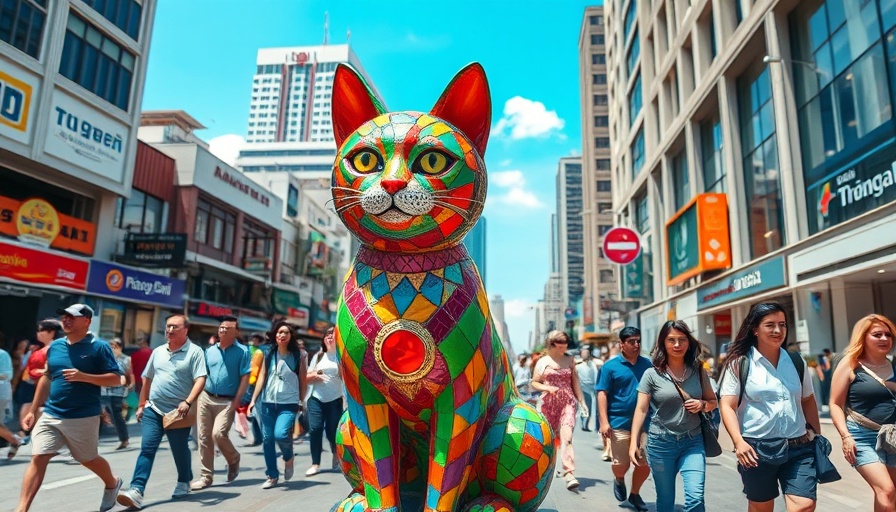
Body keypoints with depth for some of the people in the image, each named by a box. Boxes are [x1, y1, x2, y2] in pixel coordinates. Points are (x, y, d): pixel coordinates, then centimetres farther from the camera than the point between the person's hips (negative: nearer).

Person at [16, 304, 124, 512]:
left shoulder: (99, 346, -11)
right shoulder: (55, 346, 6)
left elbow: (116, 378, -13)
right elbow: (46, 378, 17)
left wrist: (83, 377, -25)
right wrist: (33, 410, 16)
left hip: (83, 417, -5)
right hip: (50, 415, 5)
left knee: (88, 459, 12)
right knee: (38, 458, -5)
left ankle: (112, 484, 39)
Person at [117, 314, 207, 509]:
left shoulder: (194, 351, -9)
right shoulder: (158, 352, 10)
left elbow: (200, 379, -17)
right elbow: (147, 380, 18)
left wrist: (188, 402, -28)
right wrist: (141, 405, 17)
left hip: (177, 412, -4)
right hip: (153, 409, 4)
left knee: (179, 451, 10)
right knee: (147, 449, -4)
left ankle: (184, 483, 31)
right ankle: (136, 491, -7)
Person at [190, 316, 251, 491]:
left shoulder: (242, 351, -4)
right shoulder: (210, 350, 10)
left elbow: (245, 378, -8)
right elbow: (202, 376, 14)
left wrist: (236, 403, -14)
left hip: (227, 401, -5)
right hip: (206, 398, 5)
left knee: (218, 434, -17)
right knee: (204, 437, 5)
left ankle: (234, 459, 12)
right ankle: (206, 475, 17)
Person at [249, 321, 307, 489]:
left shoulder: (298, 355, -2)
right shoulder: (269, 354, 5)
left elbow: (302, 380, 1)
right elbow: (262, 377, 7)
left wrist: (301, 402, 2)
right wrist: (253, 400, 3)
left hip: (289, 403, -3)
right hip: (268, 402, 4)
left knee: (280, 434, -21)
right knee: (267, 439, 5)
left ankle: (289, 458, 13)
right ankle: (272, 476, 21)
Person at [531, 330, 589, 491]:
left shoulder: (570, 360, 9)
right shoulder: (543, 362, 5)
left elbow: (575, 382, 12)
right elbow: (534, 382, 6)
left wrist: (581, 401, 6)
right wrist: (547, 388, -11)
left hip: (568, 402, 0)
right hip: (549, 404, 1)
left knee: (566, 436, -17)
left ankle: (569, 473, -23)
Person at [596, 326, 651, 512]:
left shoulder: (647, 364, 5)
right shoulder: (610, 366, -6)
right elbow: (602, 394, -7)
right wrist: (604, 422, -14)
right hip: (620, 422, -3)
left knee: (645, 464, 5)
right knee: (621, 464, 2)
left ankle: (635, 494, 30)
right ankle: (619, 480, 37)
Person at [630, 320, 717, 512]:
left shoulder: (698, 371, 3)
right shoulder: (652, 374, -6)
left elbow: (713, 401, 15)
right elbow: (641, 410, -6)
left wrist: (702, 405, -9)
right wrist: (634, 443, -12)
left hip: (693, 441, 2)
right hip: (661, 442, -1)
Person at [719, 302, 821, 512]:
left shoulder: (797, 362, 8)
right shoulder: (740, 364, -5)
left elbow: (808, 401, 17)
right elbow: (728, 406, -9)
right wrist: (738, 441, -20)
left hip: (799, 447, 3)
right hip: (757, 448, -3)